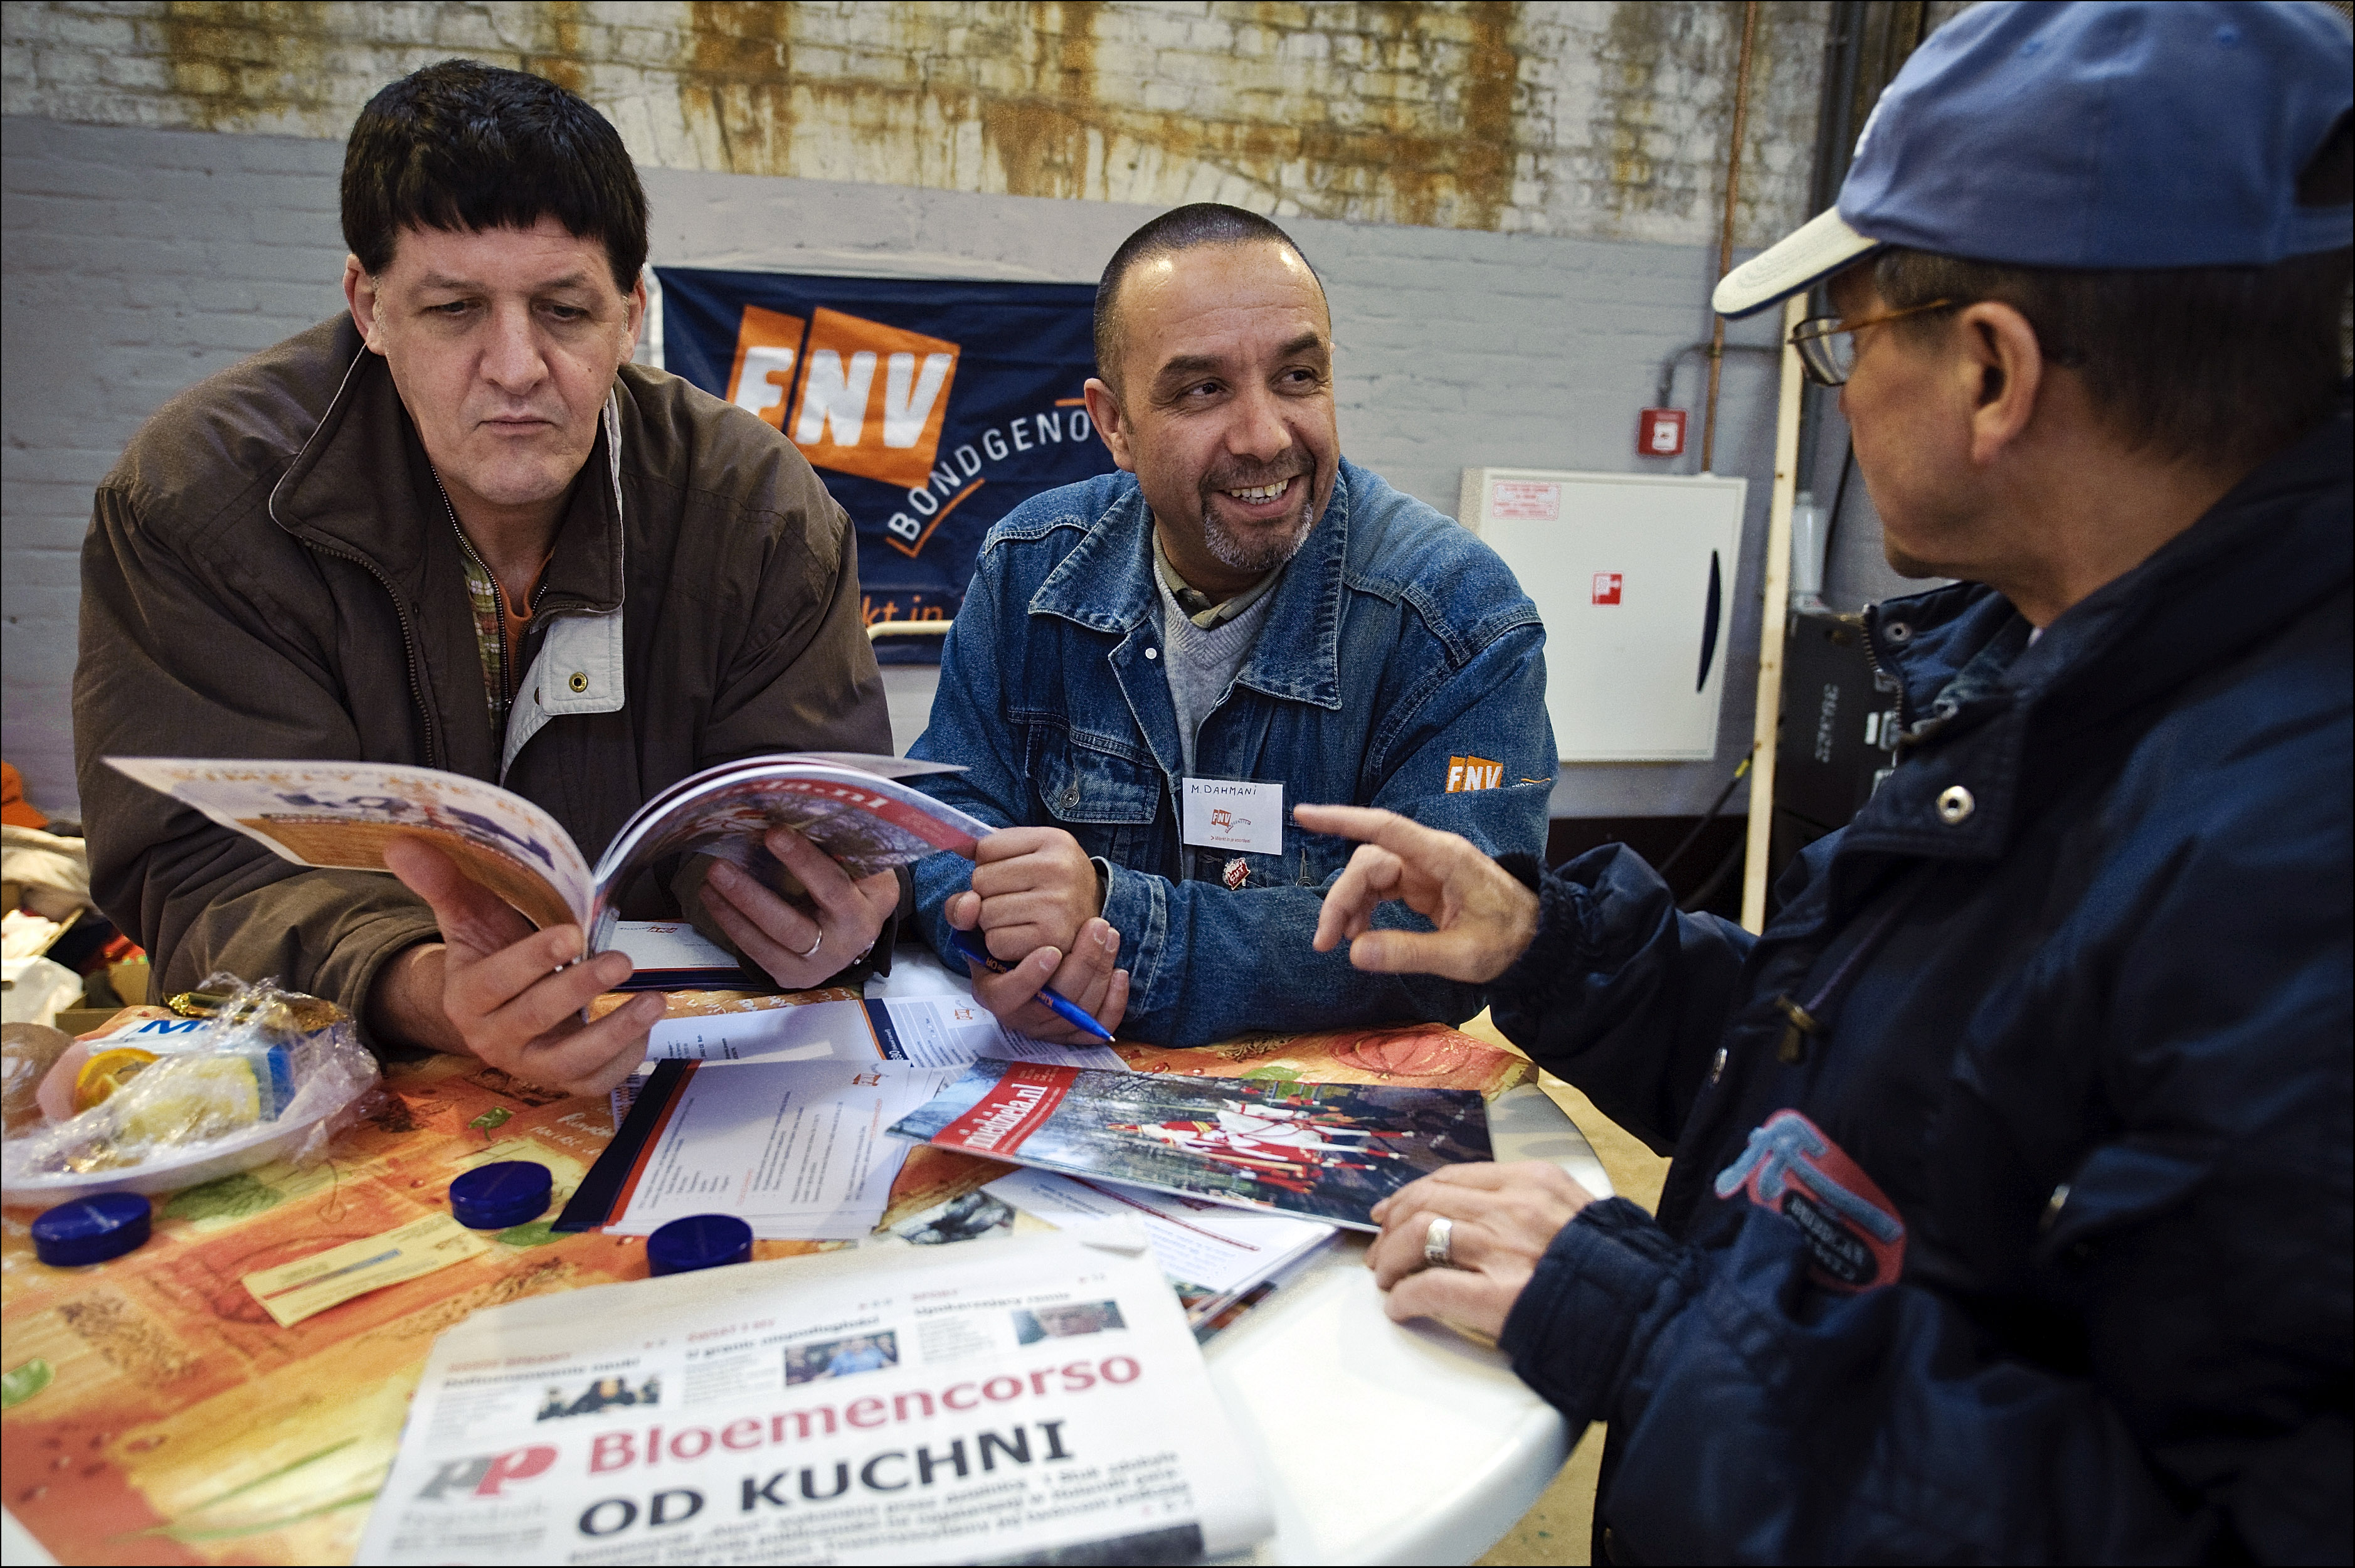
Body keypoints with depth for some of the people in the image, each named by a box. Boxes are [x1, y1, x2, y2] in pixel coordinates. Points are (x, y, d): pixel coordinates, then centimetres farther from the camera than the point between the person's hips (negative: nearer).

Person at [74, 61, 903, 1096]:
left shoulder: (761, 508, -7)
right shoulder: (194, 496, -10)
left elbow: (805, 814, -8)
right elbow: (213, 868, -16)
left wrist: (823, 911, -32)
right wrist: (429, 995, -37)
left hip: (675, 1067, 3)